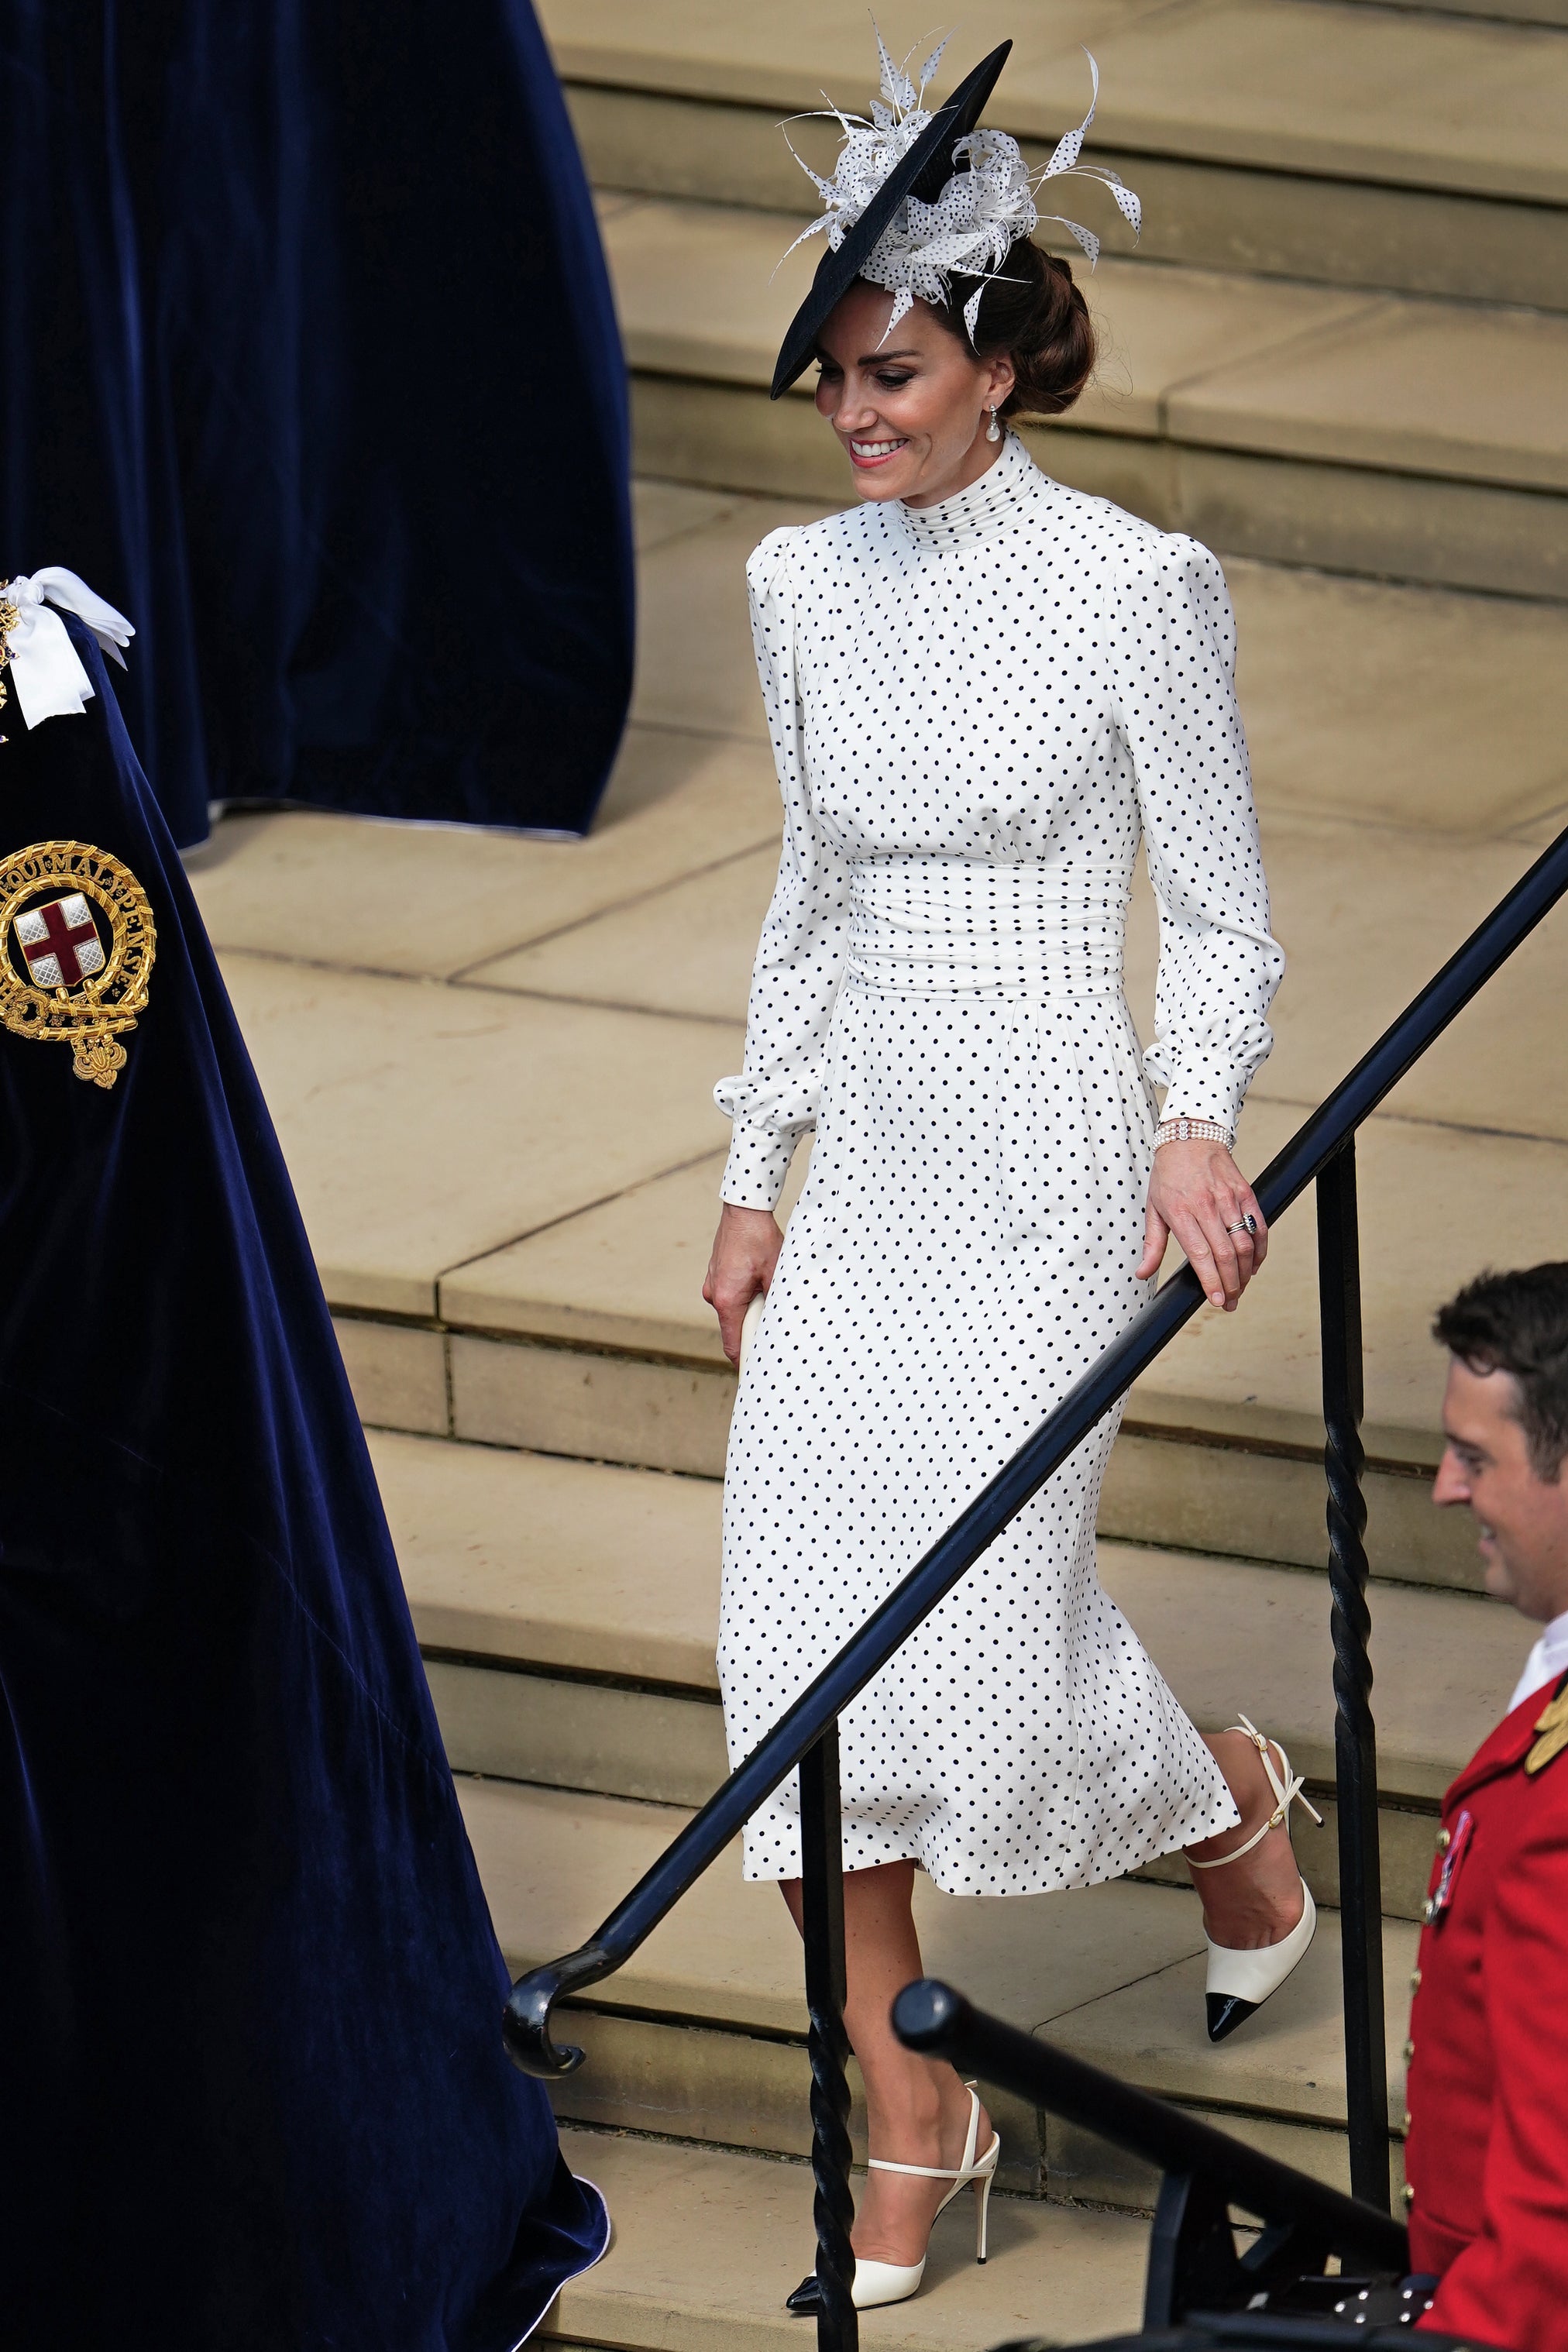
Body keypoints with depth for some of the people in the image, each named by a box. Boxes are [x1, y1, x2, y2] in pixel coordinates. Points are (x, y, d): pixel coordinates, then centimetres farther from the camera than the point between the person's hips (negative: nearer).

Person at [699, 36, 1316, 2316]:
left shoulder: (1133, 587, -10)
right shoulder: (807, 584, 6)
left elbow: (1222, 913, -5)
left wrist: (1199, 1127, -20)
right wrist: (755, 1168, 14)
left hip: (1049, 1168, -5)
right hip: (864, 1161, 6)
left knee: (989, 1608, -8)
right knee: (809, 1620, -2)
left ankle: (1231, 1796, 28)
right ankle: (909, 2132, 8)